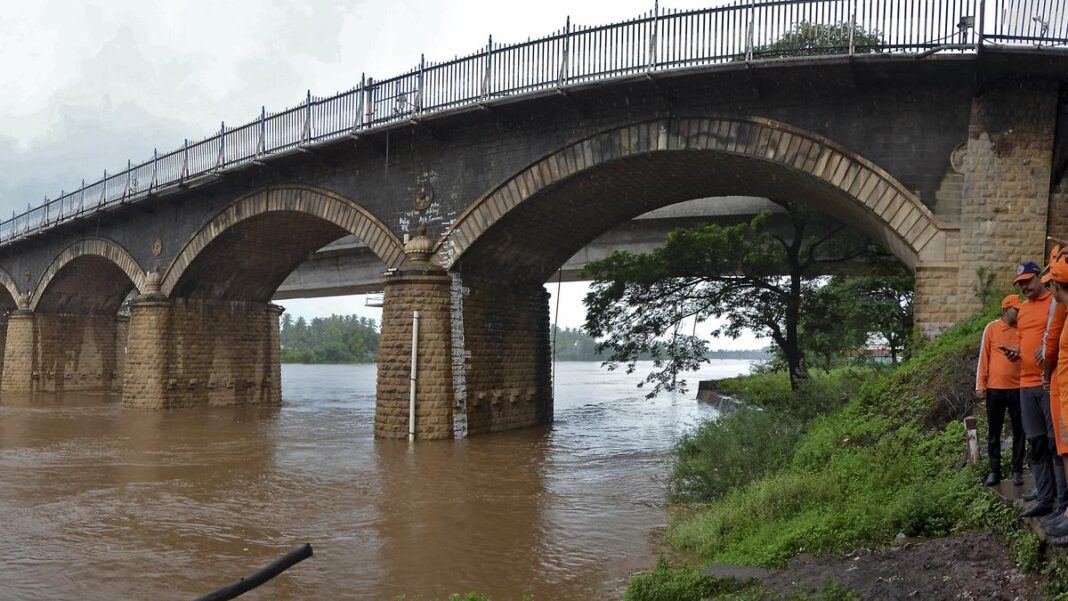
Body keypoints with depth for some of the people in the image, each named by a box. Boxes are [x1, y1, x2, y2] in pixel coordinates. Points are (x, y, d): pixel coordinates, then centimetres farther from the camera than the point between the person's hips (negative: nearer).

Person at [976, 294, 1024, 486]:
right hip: (995, 389, -1)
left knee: (1019, 431, 5)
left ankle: (1017, 470, 13)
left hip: (1018, 388, 1)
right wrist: (980, 385, -2)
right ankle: (994, 471, 13)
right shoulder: (992, 328, 2)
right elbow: (983, 357, 2)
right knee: (993, 433, 5)